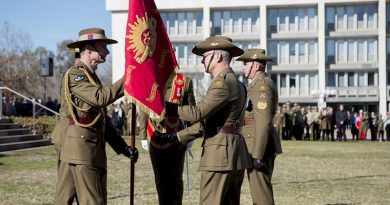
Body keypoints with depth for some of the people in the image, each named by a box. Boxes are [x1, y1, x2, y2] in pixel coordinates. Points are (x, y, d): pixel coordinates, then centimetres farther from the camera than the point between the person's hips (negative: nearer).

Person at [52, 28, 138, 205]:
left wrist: (123, 147, 17)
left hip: (91, 149, 9)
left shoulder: (91, 76, 23)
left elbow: (102, 119, 23)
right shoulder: (75, 74, -7)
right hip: (79, 147, -9)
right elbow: (101, 98, -24)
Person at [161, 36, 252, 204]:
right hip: (235, 155, 10)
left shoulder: (223, 82, -12)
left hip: (220, 154, -10)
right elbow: (207, 120, 19)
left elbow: (197, 113, -22)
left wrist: (165, 106, -12)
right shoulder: (235, 82, 20)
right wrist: (178, 137, 15)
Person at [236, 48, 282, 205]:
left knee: (260, 191, -8)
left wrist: (257, 155, -23)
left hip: (259, 144, -11)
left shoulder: (261, 84, -14)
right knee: (262, 189, 15)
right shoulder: (264, 83, 18)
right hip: (263, 143, 11)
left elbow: (263, 122, -21)